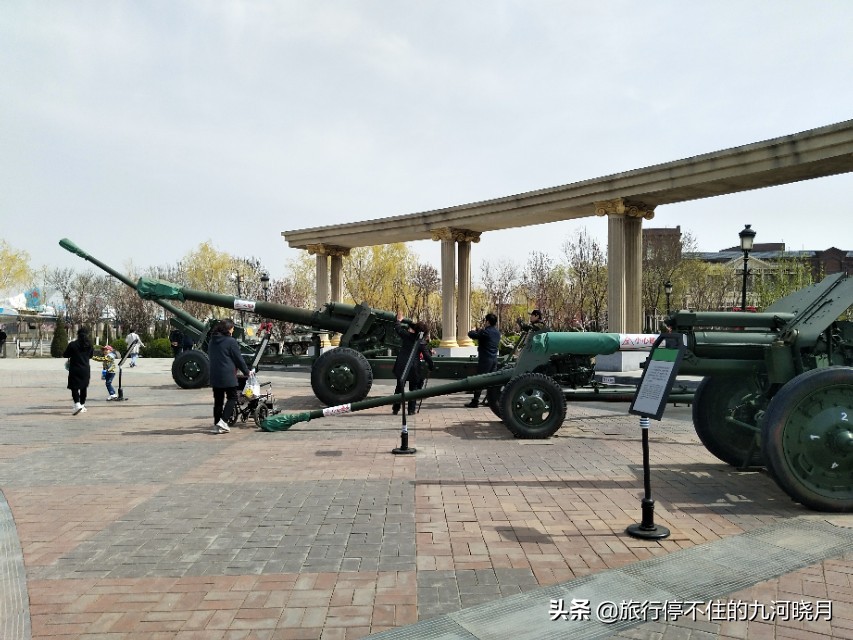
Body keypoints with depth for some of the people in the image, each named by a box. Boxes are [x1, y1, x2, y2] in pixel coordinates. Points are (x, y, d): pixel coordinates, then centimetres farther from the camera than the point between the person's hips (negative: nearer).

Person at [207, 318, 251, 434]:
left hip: (214, 375, 7)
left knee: (218, 400, 12)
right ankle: (223, 421, -9)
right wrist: (246, 371, 7)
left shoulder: (212, 341, 12)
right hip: (228, 376, -7)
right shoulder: (231, 341, -10)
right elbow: (238, 358, -6)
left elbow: (210, 356, 19)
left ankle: (216, 425, 12)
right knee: (232, 398, 4)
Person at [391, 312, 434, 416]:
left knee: (399, 388, 12)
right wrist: (432, 367, 9)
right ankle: (411, 410, 8)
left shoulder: (407, 336, -3)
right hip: (414, 368, -2)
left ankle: (395, 409, 14)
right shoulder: (422, 342, -6)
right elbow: (427, 357, -4)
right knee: (413, 388, 10)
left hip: (401, 366, 2)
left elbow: (398, 329, 13)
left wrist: (399, 320, 31)